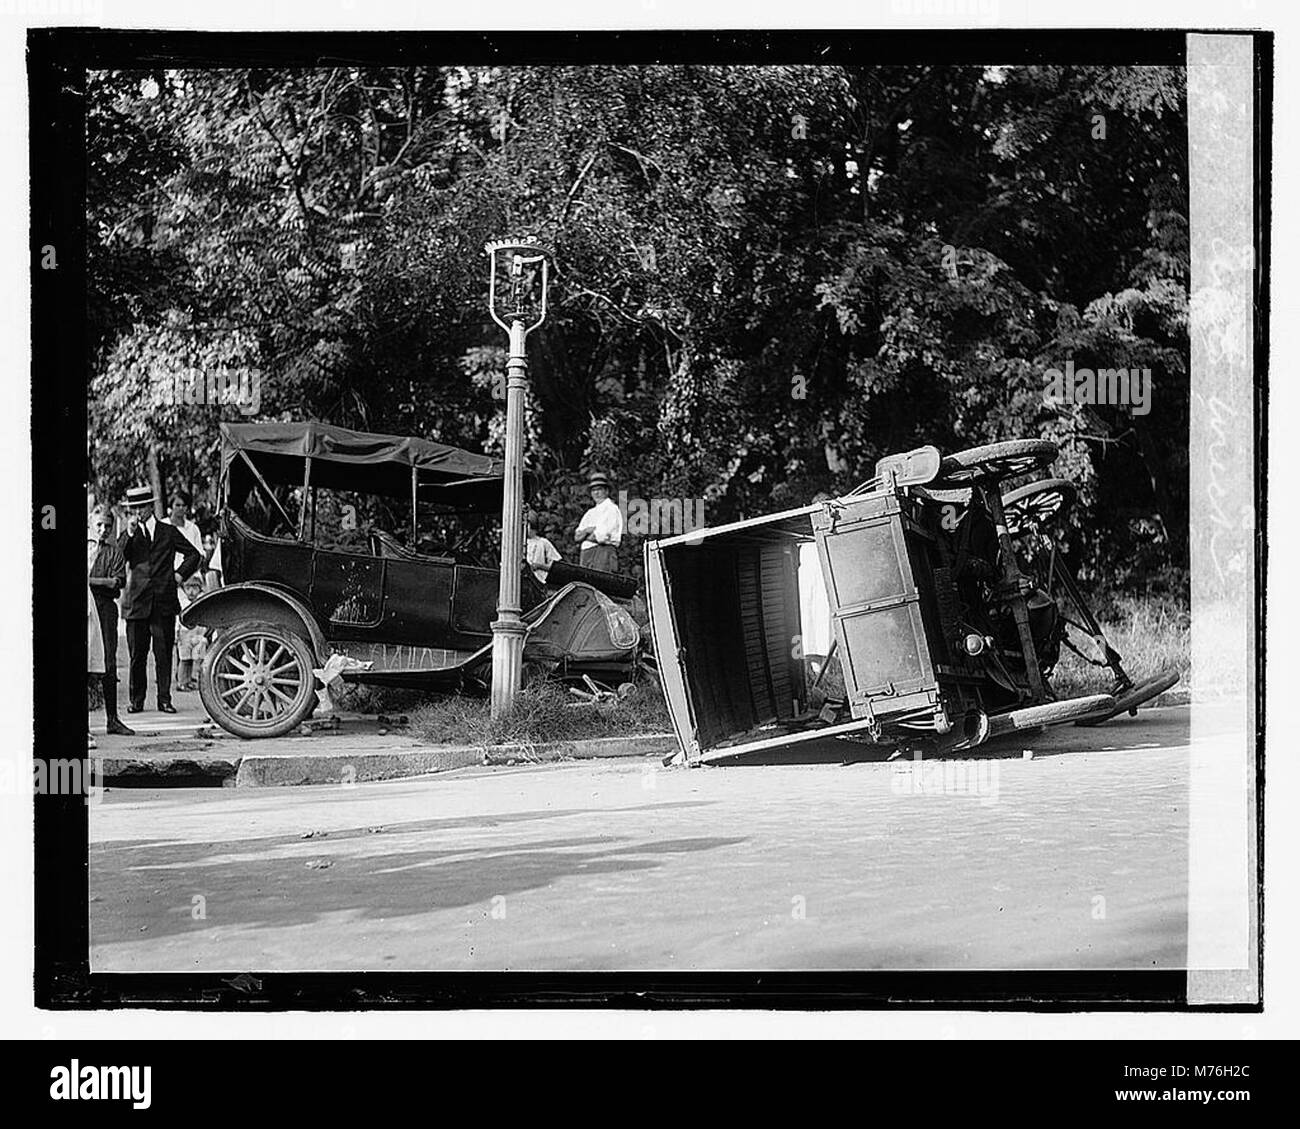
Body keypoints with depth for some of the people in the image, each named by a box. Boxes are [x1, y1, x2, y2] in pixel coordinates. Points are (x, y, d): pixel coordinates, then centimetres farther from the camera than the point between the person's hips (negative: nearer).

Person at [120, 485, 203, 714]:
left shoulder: (168, 532, 10)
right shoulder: (129, 535, 10)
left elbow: (194, 554, 16)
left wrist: (180, 575, 5)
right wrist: (130, 533, -14)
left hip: (164, 602, 0)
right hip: (137, 603, 0)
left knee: (164, 654, 1)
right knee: (137, 655, 2)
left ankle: (164, 699, 7)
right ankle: (136, 700, 10)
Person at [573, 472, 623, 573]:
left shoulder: (611, 509, 0)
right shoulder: (590, 513, 24)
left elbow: (602, 536, -11)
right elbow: (577, 537, 16)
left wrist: (584, 537, 5)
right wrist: (587, 531, -6)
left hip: (604, 551, -7)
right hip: (585, 554, 7)